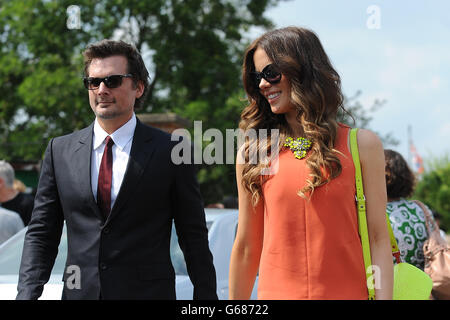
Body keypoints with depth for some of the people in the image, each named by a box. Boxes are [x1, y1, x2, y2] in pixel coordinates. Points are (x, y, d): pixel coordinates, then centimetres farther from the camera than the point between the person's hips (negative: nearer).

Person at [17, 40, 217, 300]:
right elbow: (41, 234, 7)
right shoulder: (60, 151, 7)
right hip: (79, 292, 2)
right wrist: (27, 293, -6)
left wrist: (206, 297, -4)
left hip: (148, 293, -2)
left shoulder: (170, 151, -2)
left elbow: (194, 237, 0)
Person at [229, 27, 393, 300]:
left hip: (348, 291, -1)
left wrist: (384, 295, -11)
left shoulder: (362, 144, 1)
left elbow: (378, 240, -2)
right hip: (276, 291, 1)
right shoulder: (253, 152, 4)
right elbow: (246, 248, 8)